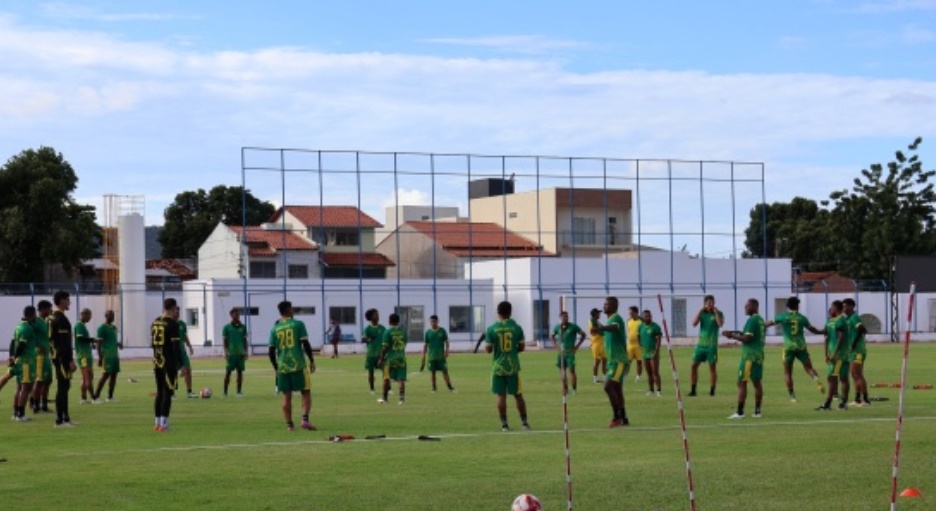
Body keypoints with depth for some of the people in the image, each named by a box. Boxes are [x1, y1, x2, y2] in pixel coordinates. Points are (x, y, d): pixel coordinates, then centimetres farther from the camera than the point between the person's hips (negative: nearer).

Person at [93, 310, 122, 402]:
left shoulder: (114, 328, 18)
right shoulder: (102, 328, -6)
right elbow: (99, 343, -10)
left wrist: (118, 344, 6)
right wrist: (100, 357, -16)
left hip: (115, 355, 8)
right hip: (106, 355, -8)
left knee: (114, 375, 4)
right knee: (106, 375, -12)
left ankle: (110, 396, 9)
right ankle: (96, 396, -9)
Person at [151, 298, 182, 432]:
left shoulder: (155, 322, 11)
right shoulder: (172, 324, -13)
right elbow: (176, 346, -16)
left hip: (157, 361, 7)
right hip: (169, 362, -7)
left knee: (160, 392, 13)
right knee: (167, 393, -5)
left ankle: (158, 423, 15)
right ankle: (163, 424, -7)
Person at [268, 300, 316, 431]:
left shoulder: (275, 329, 6)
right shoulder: (298, 324, -2)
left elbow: (271, 351, 5)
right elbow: (306, 344, -8)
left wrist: (276, 367, 16)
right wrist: (312, 361, 1)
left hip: (282, 367, 3)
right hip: (298, 365, -3)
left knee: (286, 396, 8)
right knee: (306, 393, 6)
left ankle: (289, 424, 7)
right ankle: (305, 419, -10)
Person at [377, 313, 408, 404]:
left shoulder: (388, 332, -8)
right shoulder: (403, 332, 5)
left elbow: (385, 347, -11)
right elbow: (404, 345, 12)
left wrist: (381, 358, -5)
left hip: (390, 357, -3)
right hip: (401, 357, 3)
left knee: (386, 378, 10)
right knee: (401, 379, 1)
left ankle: (385, 398, 16)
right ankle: (402, 396, -16)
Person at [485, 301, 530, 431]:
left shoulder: (491, 329, -6)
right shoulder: (517, 328, -3)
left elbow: (488, 349, -5)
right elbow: (522, 347, 1)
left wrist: (486, 346, 16)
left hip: (498, 366, -1)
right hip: (513, 366, 1)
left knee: (501, 395, 4)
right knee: (518, 395, 9)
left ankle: (504, 424, 3)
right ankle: (524, 421, 11)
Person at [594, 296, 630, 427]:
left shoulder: (616, 318, -14)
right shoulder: (610, 320, 17)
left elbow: (614, 327, -39)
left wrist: (601, 328, -60)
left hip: (619, 361, -10)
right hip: (614, 361, 10)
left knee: (608, 386, -17)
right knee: (617, 389, 11)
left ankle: (616, 416, -12)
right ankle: (624, 419, 15)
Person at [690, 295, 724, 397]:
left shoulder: (718, 314, -1)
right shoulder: (702, 313, 7)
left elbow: (720, 324, -20)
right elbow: (694, 323, -8)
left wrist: (716, 312, -17)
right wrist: (700, 311, -12)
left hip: (712, 345, -3)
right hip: (701, 344, 3)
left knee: (712, 367, -2)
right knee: (694, 365, 1)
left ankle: (712, 390, 3)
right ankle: (693, 390, 7)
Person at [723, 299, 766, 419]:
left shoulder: (752, 321, -14)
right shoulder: (761, 320, 14)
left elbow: (747, 338, -19)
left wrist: (733, 336, -8)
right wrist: (740, 333, 19)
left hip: (749, 355, -9)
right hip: (759, 354, 9)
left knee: (742, 382, -7)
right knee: (757, 382, 10)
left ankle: (740, 412, -9)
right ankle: (757, 411, 10)